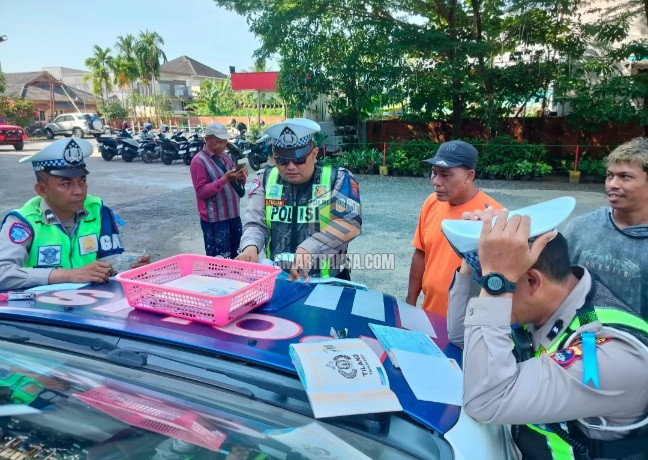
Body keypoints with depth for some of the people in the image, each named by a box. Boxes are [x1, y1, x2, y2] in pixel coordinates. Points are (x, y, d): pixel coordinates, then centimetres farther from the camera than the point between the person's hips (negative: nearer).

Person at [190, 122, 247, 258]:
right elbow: (201, 192, -18)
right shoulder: (199, 161, -11)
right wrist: (225, 179, -27)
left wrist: (241, 177, -5)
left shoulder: (225, 156, 11)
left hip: (233, 214, 8)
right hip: (215, 219, -7)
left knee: (235, 255, 19)